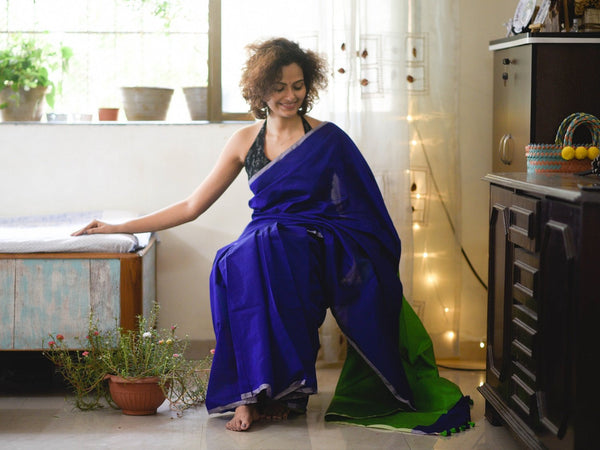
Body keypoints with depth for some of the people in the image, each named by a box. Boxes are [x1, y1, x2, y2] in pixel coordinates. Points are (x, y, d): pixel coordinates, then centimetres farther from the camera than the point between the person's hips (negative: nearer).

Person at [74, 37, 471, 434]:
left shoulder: (328, 140, 3)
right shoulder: (246, 141, 12)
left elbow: (364, 211, 5)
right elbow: (193, 206, 17)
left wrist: (381, 277, -4)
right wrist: (120, 228, 14)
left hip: (321, 251, -3)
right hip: (264, 247, 3)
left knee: (253, 255, -35)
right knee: (230, 265, -33)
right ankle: (254, 391, -23)